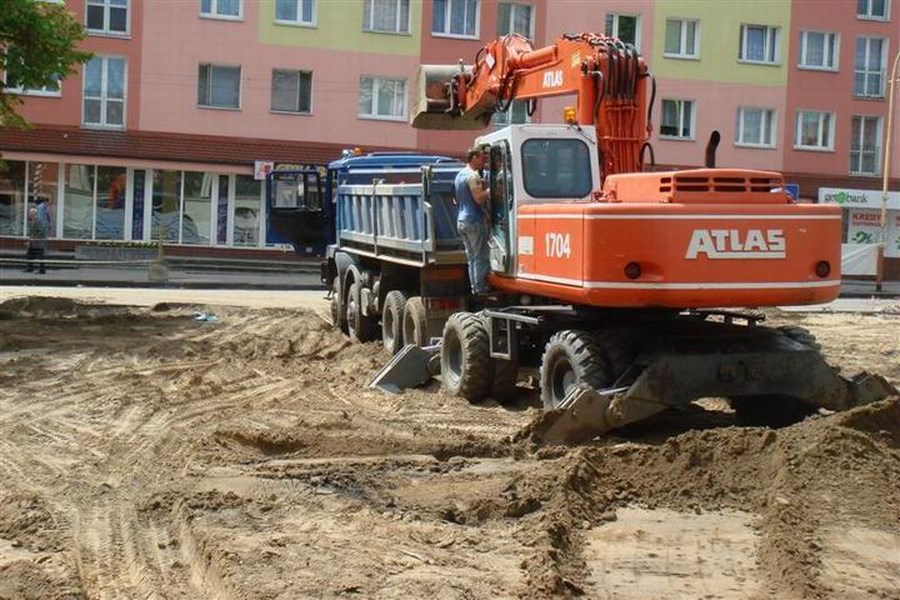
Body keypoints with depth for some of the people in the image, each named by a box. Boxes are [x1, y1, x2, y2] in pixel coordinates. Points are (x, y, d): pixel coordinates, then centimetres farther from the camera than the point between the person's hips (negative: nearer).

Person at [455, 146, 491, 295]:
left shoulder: (459, 175, 17)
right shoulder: (473, 175, -13)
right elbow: (479, 198, -22)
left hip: (461, 220, 9)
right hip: (475, 221, -9)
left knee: (471, 257, 11)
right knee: (481, 257, -6)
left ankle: (475, 288, 12)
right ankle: (481, 289, -6)